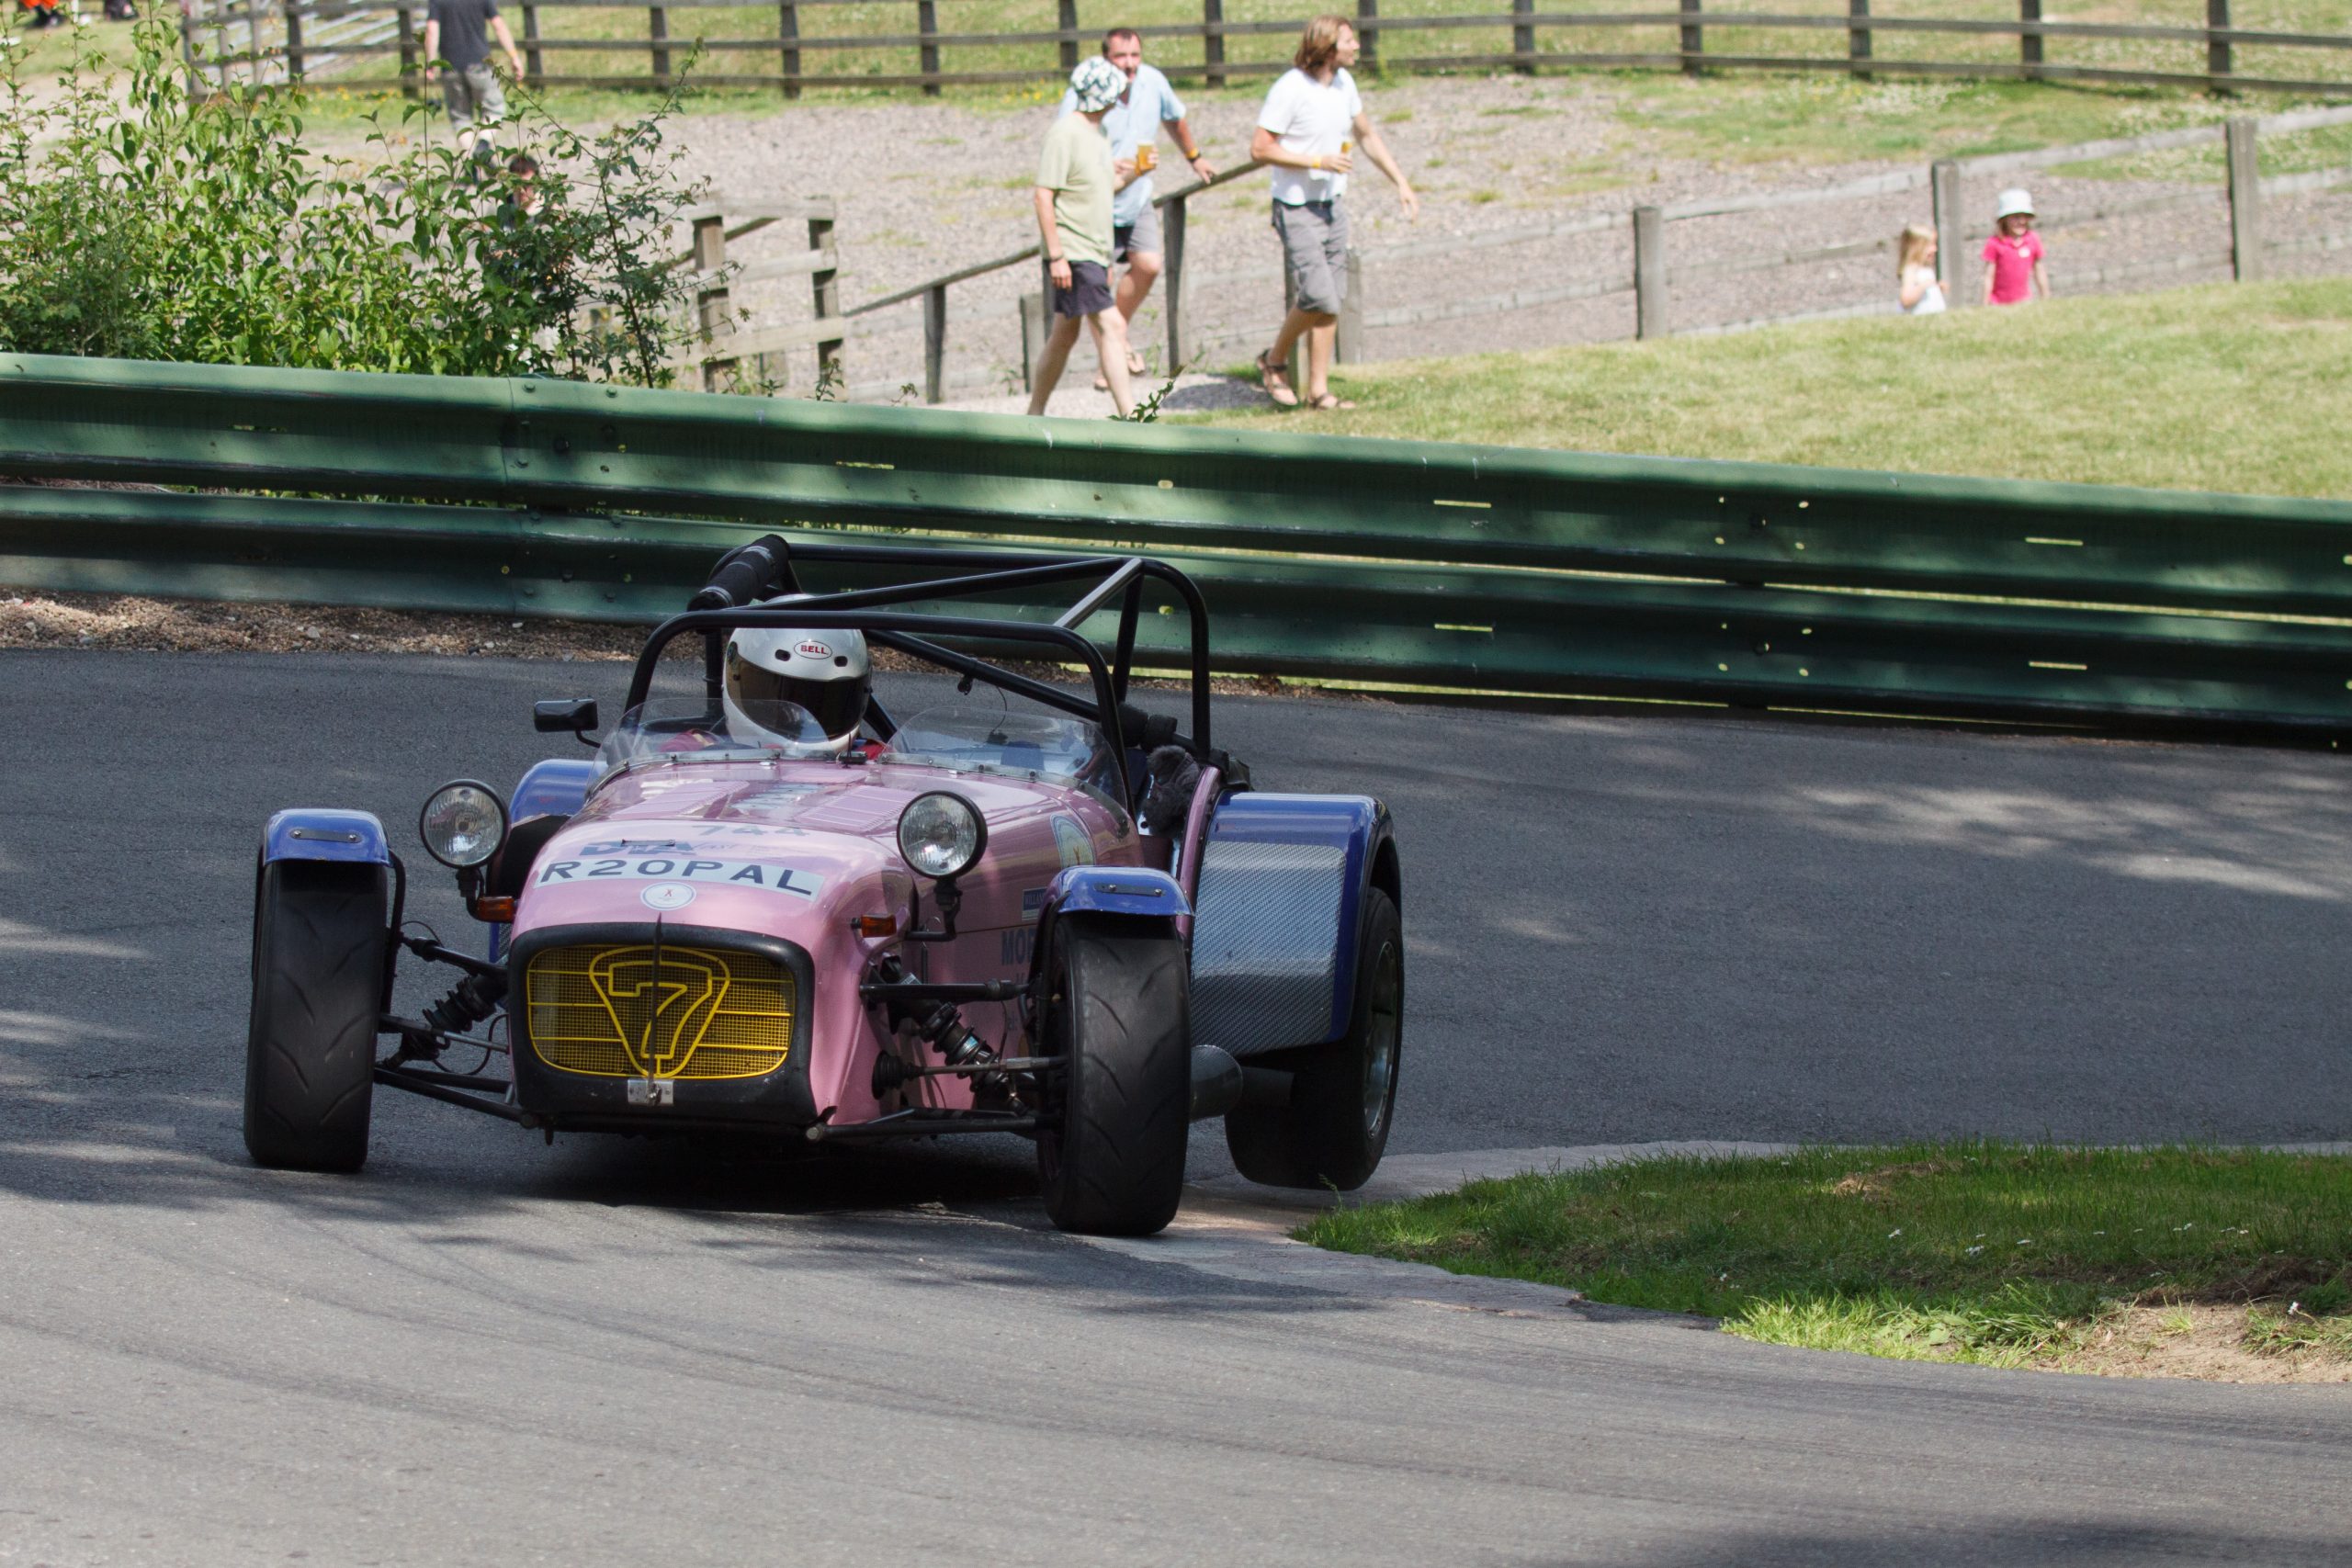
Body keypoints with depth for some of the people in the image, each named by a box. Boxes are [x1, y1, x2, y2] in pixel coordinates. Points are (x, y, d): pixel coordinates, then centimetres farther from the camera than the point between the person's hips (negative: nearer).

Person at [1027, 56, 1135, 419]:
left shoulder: (1099, 134, 15)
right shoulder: (1065, 134, -13)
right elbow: (1043, 196, -16)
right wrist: (1056, 256, -19)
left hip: (1093, 254, 9)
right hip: (1072, 253, -9)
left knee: (1064, 335, 12)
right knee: (1111, 327, -15)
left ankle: (1035, 413, 20)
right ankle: (1128, 415, -18)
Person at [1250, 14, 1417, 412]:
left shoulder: (1343, 83, 6)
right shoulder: (1290, 89, -17)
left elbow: (1367, 136, 20)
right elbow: (1260, 149, -18)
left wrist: (1401, 183, 14)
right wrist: (1320, 161, -20)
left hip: (1332, 204, 7)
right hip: (1297, 210, -7)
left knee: (1330, 302, 4)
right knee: (1318, 297, -14)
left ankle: (1318, 390, 9)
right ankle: (1275, 360, 10)